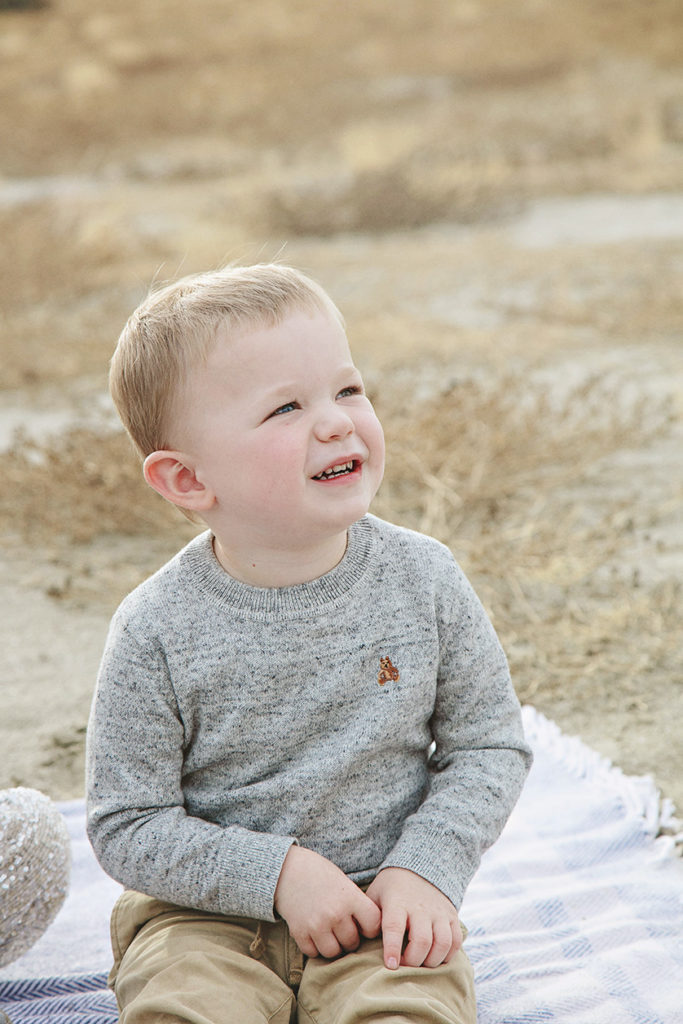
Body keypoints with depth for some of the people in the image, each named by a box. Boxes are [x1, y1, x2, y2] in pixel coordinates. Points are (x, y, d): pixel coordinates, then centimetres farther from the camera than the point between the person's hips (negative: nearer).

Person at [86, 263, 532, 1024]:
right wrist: (277, 873, -18)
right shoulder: (158, 634, -13)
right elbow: (127, 826, -8)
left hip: (382, 908, 1)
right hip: (207, 912, -1)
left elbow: (490, 744, 3)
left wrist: (428, 868, -11)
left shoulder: (424, 580, -7)